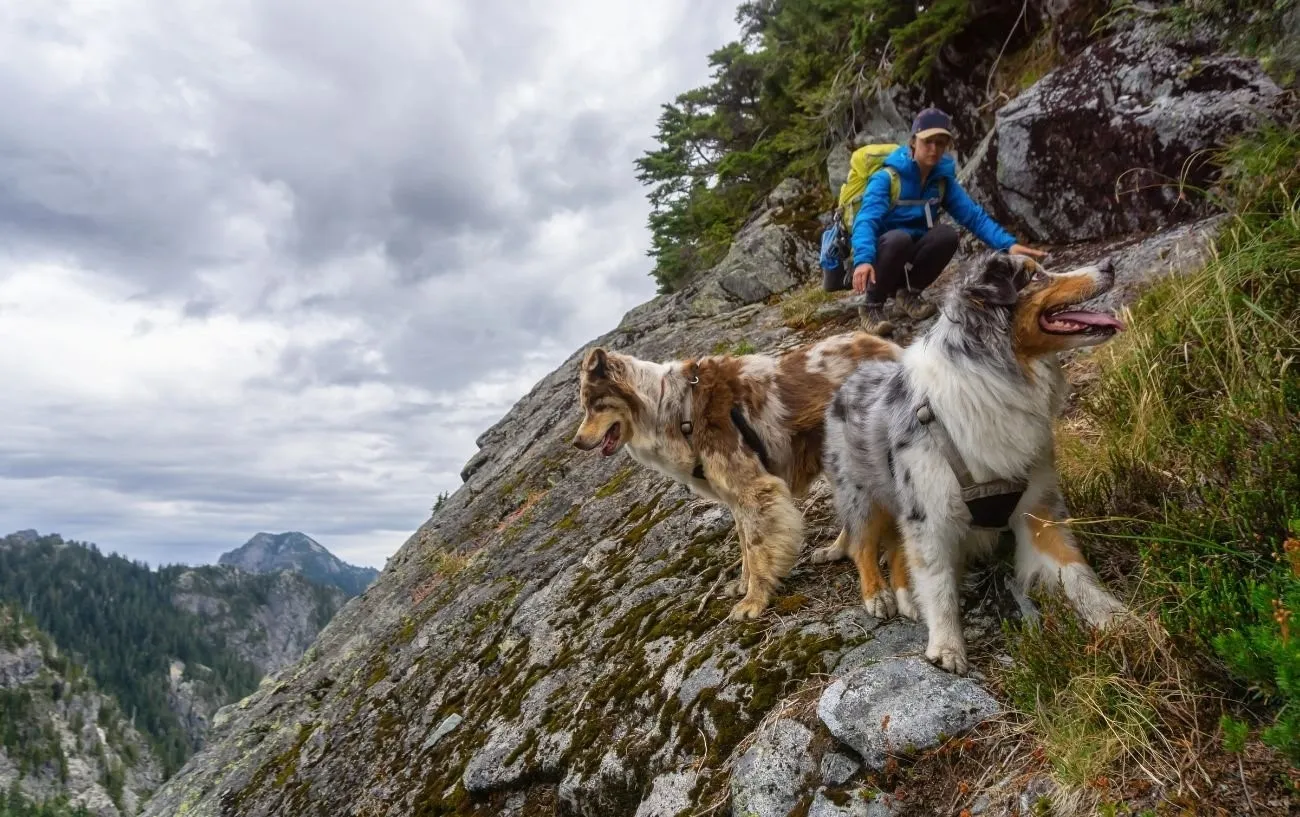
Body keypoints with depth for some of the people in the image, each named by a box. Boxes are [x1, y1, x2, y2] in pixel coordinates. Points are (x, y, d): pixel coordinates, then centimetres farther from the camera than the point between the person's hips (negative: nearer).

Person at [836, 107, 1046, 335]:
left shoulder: (943, 180, 1)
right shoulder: (887, 178, -16)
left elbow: (974, 215, -5)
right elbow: (866, 221, -29)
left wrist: (1008, 244, -21)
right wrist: (863, 260, -48)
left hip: (909, 258, 4)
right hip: (879, 255, -4)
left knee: (947, 235, -22)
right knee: (899, 238, -35)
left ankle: (907, 294, -2)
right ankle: (871, 306, -15)